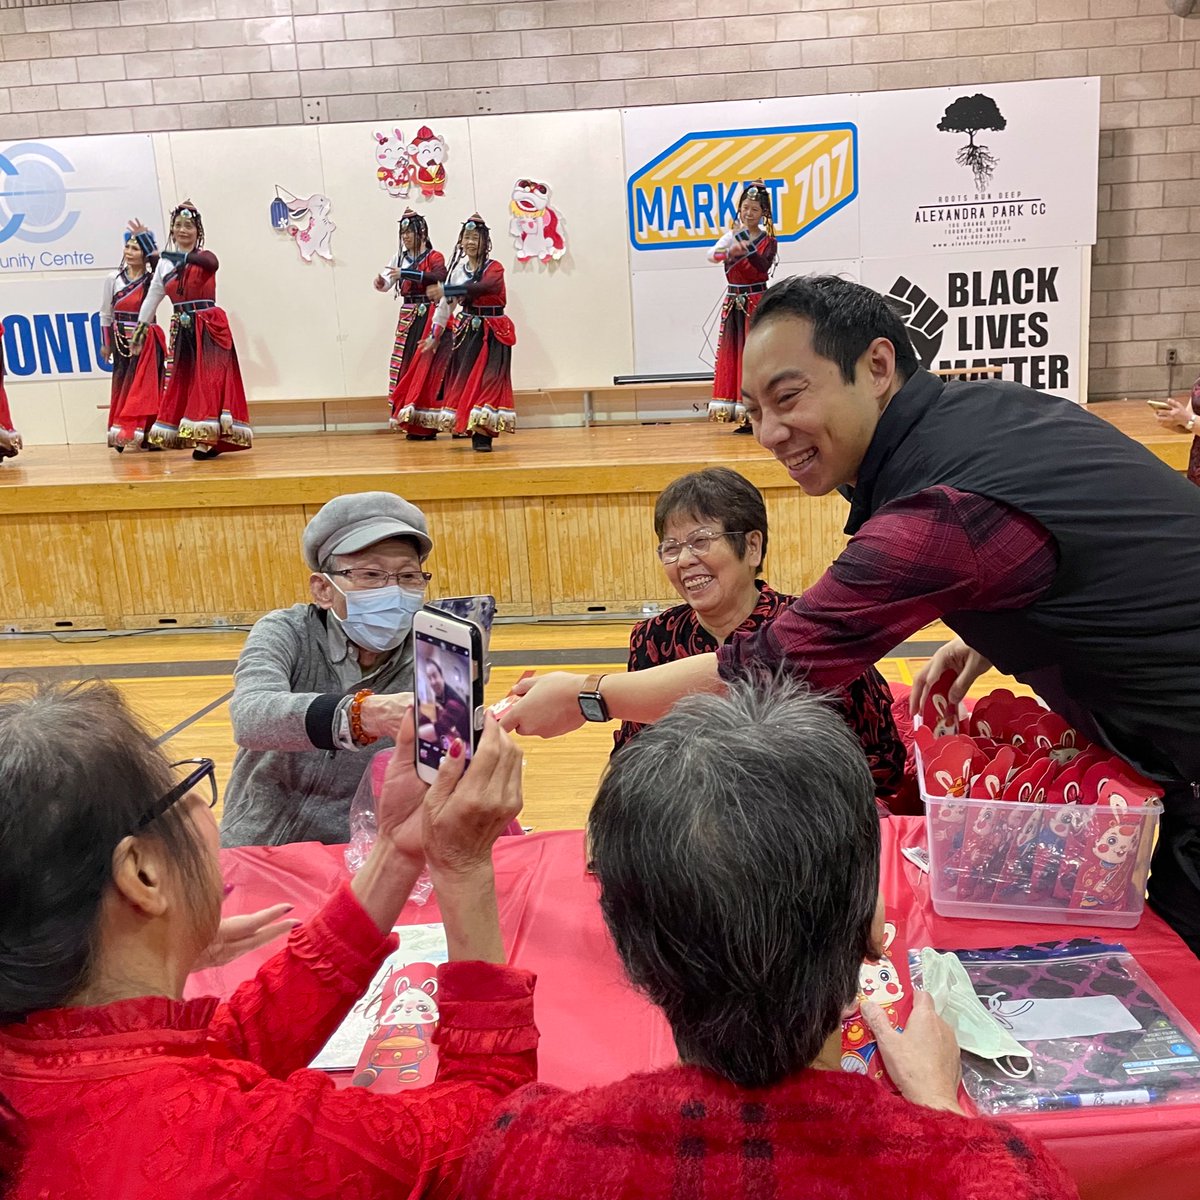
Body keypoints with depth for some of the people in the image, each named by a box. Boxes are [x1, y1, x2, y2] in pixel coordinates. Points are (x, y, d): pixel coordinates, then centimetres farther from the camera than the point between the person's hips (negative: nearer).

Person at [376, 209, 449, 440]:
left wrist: (405, 273, -25)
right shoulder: (400, 258, 15)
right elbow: (385, 284, 8)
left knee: (425, 365, -9)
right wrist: (380, 281, -17)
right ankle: (412, 422, 5)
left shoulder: (434, 257, 0)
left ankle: (425, 425, -7)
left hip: (429, 316, -5)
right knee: (406, 365, 1)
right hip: (407, 317, 5)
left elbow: (439, 278, -21)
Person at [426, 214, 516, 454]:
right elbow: (445, 304, 11)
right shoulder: (458, 269, 7)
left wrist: (446, 290, -36)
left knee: (488, 379, -10)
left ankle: (483, 434, -12)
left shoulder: (494, 268, -6)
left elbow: (481, 287, -28)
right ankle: (464, 425, 9)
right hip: (467, 331, 4)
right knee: (463, 379, 2)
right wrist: (435, 335, 10)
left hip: (492, 332, -4)